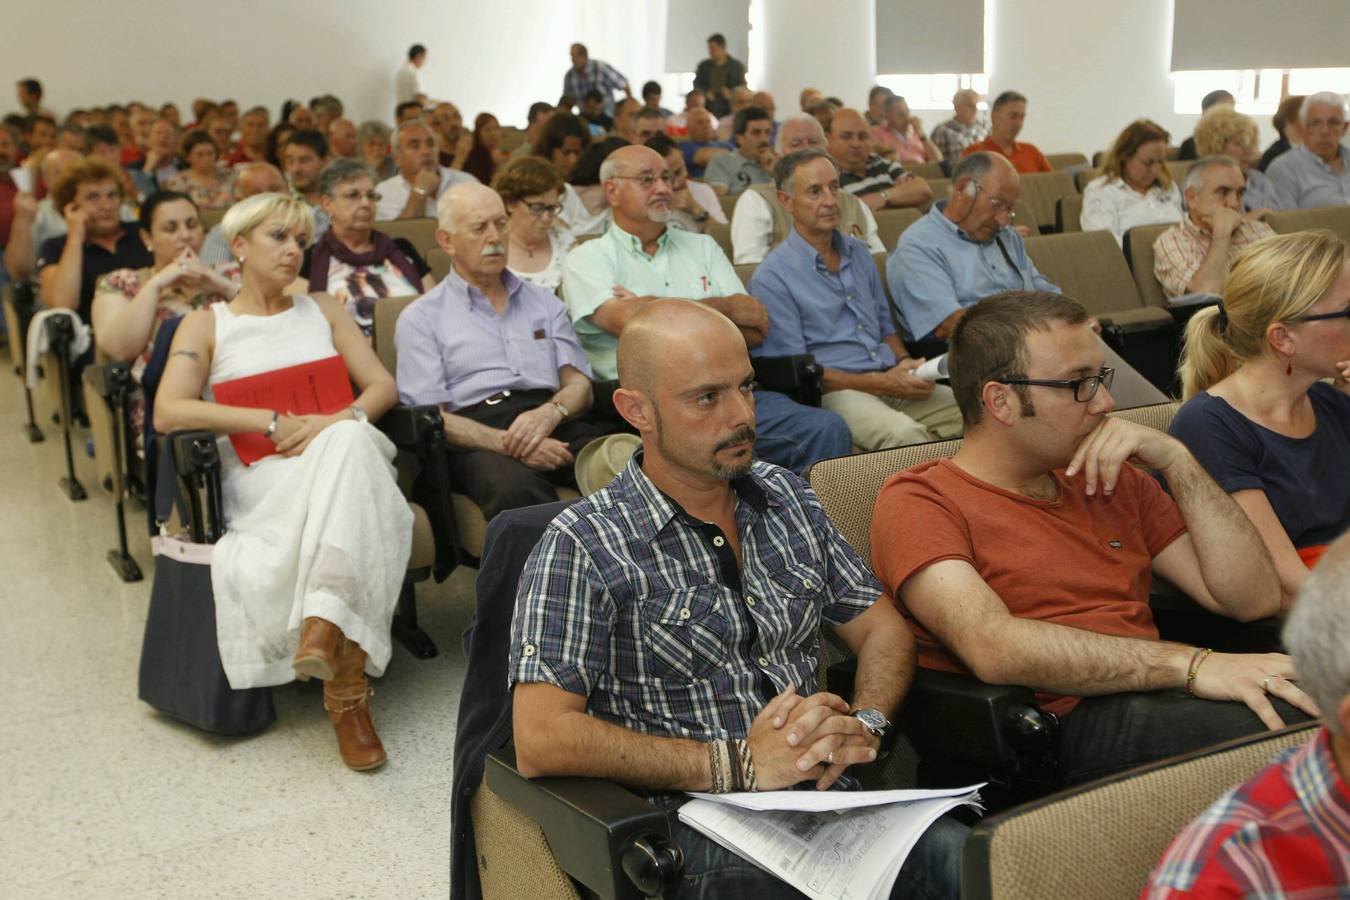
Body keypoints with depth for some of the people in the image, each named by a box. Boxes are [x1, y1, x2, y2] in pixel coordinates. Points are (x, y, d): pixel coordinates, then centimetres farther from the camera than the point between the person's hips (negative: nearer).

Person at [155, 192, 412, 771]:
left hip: (346, 455, 2)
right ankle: (348, 686, -39)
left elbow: (382, 386, 13)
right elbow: (168, 413, -3)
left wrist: (338, 420, -10)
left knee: (347, 442, -37)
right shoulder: (206, 325, 14)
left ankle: (324, 624, -49)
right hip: (263, 481, -2)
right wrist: (275, 423, -11)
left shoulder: (323, 310, 25)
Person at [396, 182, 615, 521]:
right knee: (517, 489, -40)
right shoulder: (421, 318, 13)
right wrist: (507, 443, -15)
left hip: (555, 426, 3)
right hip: (478, 439, -3)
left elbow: (579, 384, 16)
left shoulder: (544, 303, 26)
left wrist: (551, 412, -10)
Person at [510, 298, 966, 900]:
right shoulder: (583, 546, -5)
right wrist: (740, 764, -15)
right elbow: (540, 741, -13)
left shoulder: (787, 499, 15)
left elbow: (881, 630, 19)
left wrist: (865, 726, -4)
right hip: (690, 825, -5)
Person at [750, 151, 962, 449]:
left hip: (890, 380, 7)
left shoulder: (859, 253, 18)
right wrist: (880, 384, -14)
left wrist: (904, 362, 4)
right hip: (834, 391, -6)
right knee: (905, 434, -36)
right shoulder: (772, 277, -5)